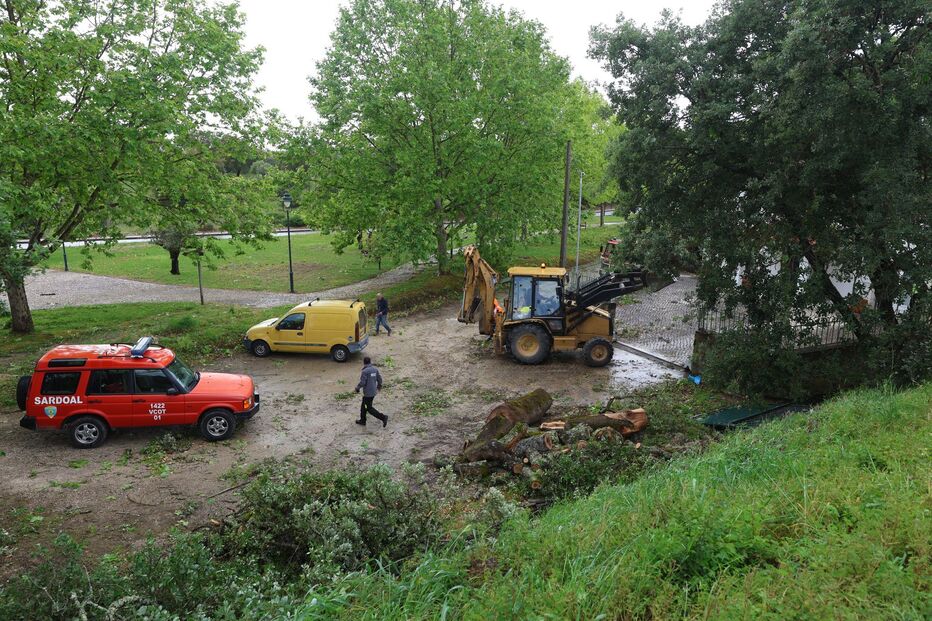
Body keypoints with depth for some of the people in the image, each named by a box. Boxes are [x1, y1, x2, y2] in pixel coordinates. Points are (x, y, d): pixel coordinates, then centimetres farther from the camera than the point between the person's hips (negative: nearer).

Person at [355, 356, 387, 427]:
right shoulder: (375, 369, 0)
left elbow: (362, 382, -21)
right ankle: (362, 420, 32)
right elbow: (379, 379, 7)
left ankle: (383, 417, -5)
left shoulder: (365, 371, -21)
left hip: (368, 393, -8)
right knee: (363, 406, 22)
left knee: (369, 408, 3)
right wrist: (379, 385, 26)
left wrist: (357, 388, -3)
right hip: (374, 391, 8)